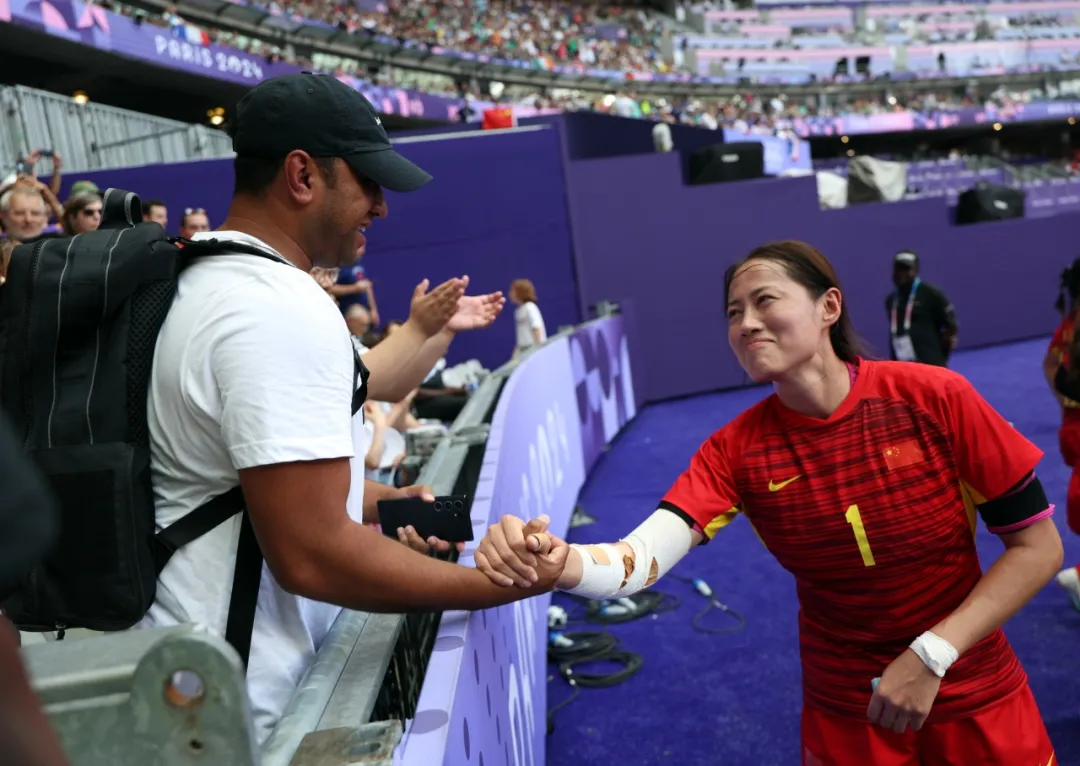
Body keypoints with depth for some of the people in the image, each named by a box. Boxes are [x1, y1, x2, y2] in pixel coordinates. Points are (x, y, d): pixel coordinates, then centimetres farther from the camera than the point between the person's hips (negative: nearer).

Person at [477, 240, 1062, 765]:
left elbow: (1038, 547, -12)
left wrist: (931, 655, -21)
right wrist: (557, 561, -49)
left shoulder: (935, 399, -18)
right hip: (846, 715, 1)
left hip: (976, 703, 0)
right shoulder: (735, 449, -14)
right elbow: (640, 559, -28)